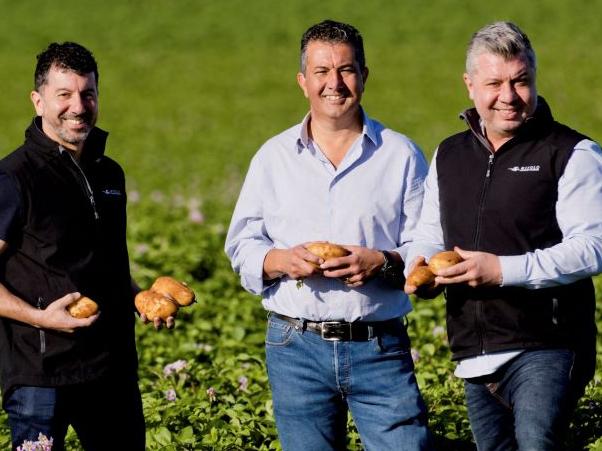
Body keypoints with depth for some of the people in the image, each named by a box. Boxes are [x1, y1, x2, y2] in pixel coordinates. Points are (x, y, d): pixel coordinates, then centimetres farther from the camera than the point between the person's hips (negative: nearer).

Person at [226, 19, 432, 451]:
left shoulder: (401, 155, 5)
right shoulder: (274, 157, 9)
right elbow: (242, 247, 9)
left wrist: (381, 263, -18)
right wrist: (282, 261, -12)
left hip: (380, 349, -1)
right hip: (295, 349, 2)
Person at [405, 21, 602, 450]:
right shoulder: (449, 156, 14)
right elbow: (430, 236, 23)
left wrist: (505, 270, -22)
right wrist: (421, 266, -2)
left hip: (545, 349, -7)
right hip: (474, 355, 7)